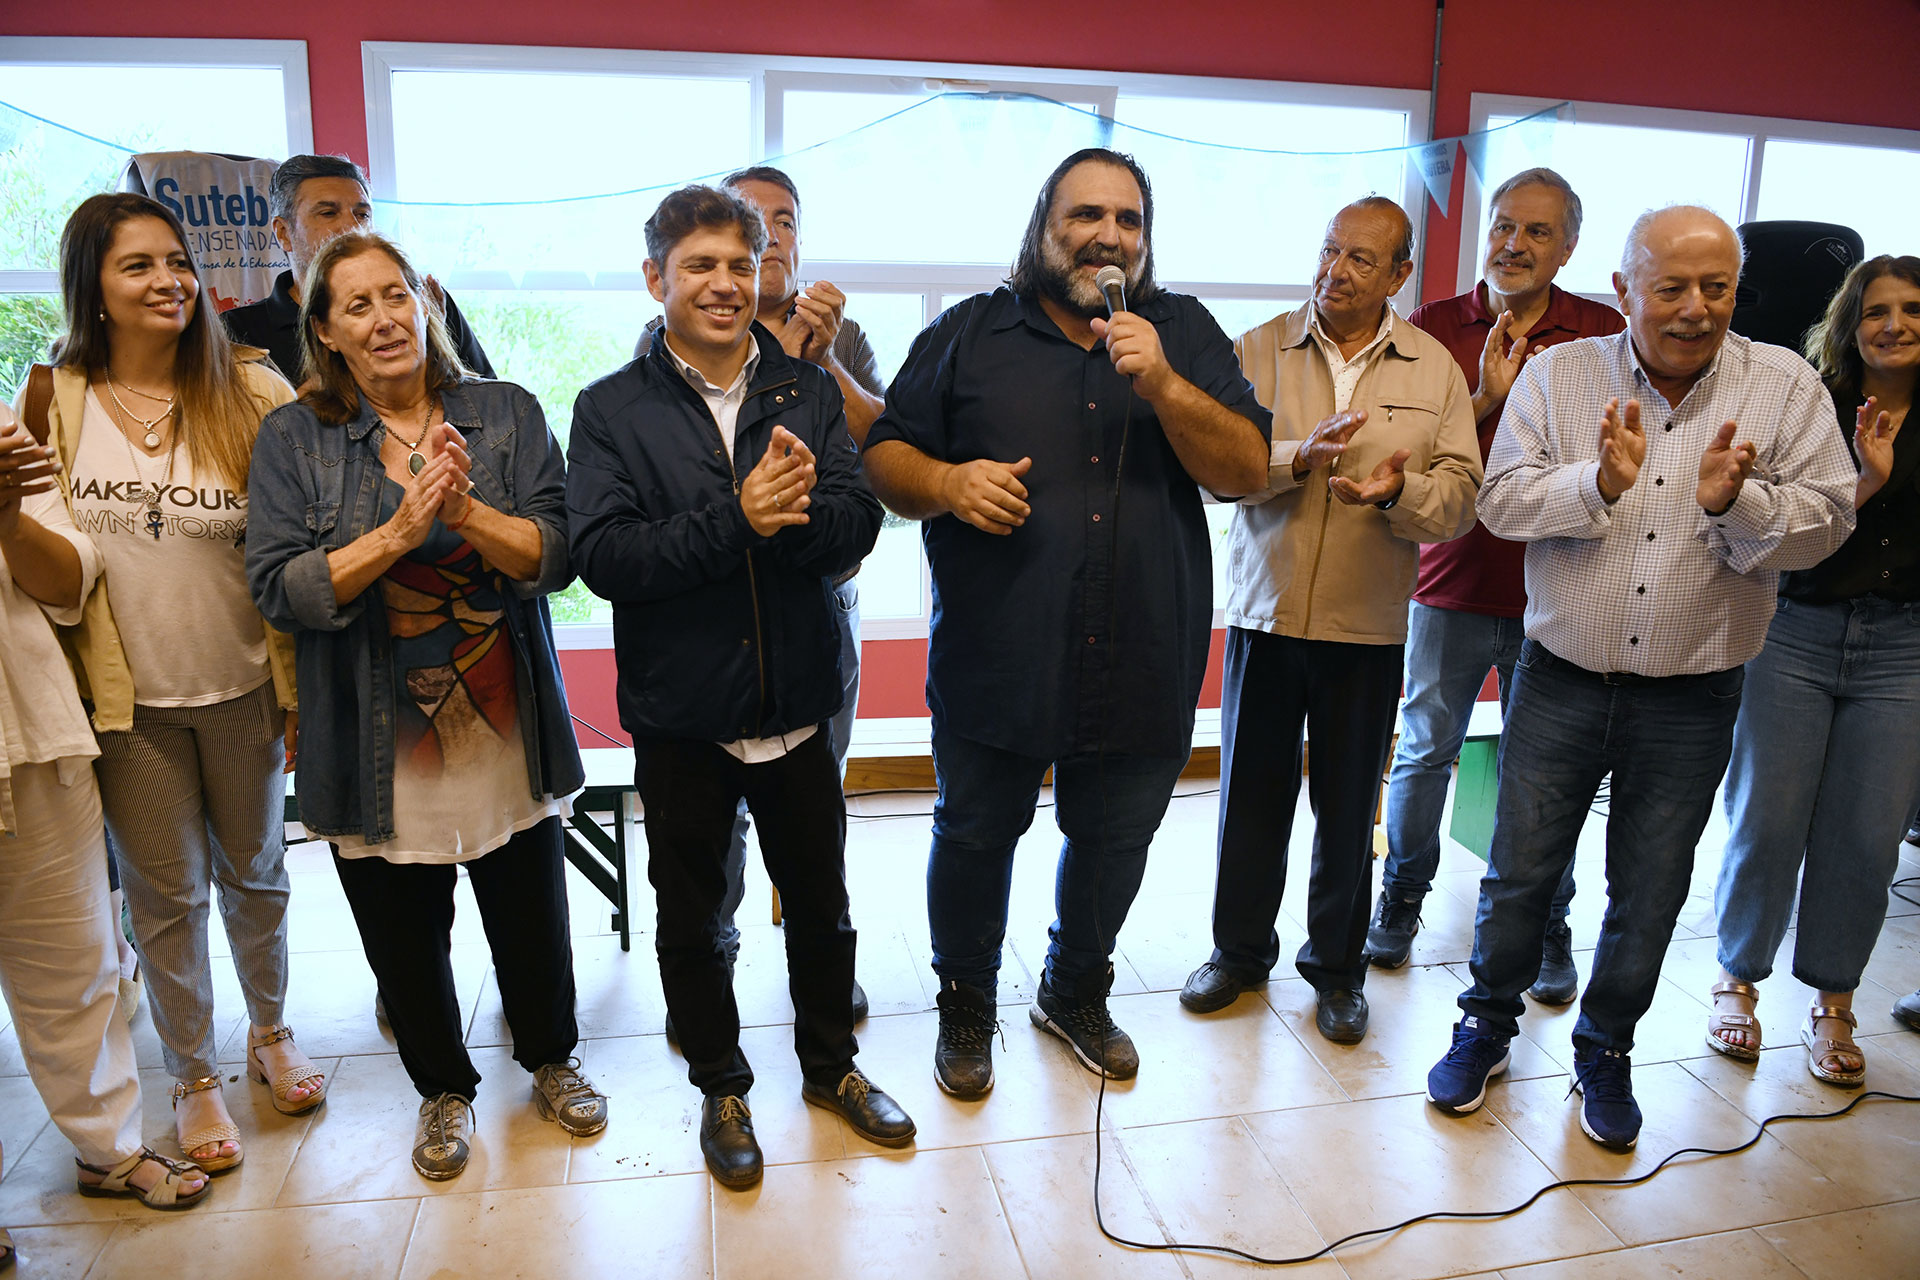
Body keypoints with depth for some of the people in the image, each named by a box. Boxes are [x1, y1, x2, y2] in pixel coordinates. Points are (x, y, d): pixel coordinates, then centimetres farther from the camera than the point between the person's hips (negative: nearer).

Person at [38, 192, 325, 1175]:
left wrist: (301, 687, -4)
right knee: (164, 893, 11)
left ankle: (269, 1033, 39)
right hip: (128, 697, 0)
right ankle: (193, 1078, 30)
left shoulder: (251, 393, -5)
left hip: (242, 687, 0)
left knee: (254, 873, 16)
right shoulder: (51, 406, -1)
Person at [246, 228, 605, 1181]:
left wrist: (465, 511, -25)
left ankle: (551, 1059, 42)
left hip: (503, 729, 1)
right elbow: (277, 586, -11)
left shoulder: (507, 414, -1)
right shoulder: (294, 438, -1)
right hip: (379, 748, 0)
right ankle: (444, 1088, 41)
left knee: (533, 917, 15)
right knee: (404, 935, 15)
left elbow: (557, 556, -8)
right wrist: (399, 531, -22)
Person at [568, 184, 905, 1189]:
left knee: (820, 899, 17)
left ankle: (831, 1064, 41)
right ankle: (721, 1087, 38)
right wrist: (736, 519, -27)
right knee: (690, 916, 15)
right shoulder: (611, 410, -5)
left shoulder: (809, 393, 1)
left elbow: (856, 528, -9)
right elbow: (601, 556, -17)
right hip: (680, 715, -1)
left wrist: (788, 512, -30)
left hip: (797, 703, 2)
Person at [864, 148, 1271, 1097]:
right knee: (975, 839, 13)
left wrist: (1164, 386, -17)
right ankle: (966, 1007, 38)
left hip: (1143, 665, 2)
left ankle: (1075, 993, 44)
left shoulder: (1186, 335, 6)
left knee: (1113, 846, 18)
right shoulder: (969, 334, 3)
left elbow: (1249, 471, -3)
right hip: (996, 659, -1)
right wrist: (947, 481, -19)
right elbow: (885, 455, 2)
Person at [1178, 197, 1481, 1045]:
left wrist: (1399, 492, -22)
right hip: (1265, 611, 0)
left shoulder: (1434, 369, 4)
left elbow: (1461, 495, -2)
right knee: (1251, 793, 10)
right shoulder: (1259, 351, 2)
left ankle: (1337, 966, 29)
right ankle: (1240, 950, 30)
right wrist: (1299, 454, -25)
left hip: (1368, 625, 0)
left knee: (1349, 808, 10)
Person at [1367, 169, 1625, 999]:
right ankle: (1401, 898, 31)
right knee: (1425, 752, 11)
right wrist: (1484, 399, -18)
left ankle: (1546, 925, 25)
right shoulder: (1433, 328, 3)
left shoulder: (1605, 336, 2)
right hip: (1452, 583, 1)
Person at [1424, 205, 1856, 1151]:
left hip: (1693, 699, 1)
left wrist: (1738, 502, -22)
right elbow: (1502, 500, -7)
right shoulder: (1559, 373, -1)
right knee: (1518, 869, 9)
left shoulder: (1786, 387, -1)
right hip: (1562, 677, 0)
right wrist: (1600, 482, -23)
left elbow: (1826, 523, -3)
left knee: (1649, 893, 13)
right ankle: (1486, 1027, 31)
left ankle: (1605, 1052, 35)